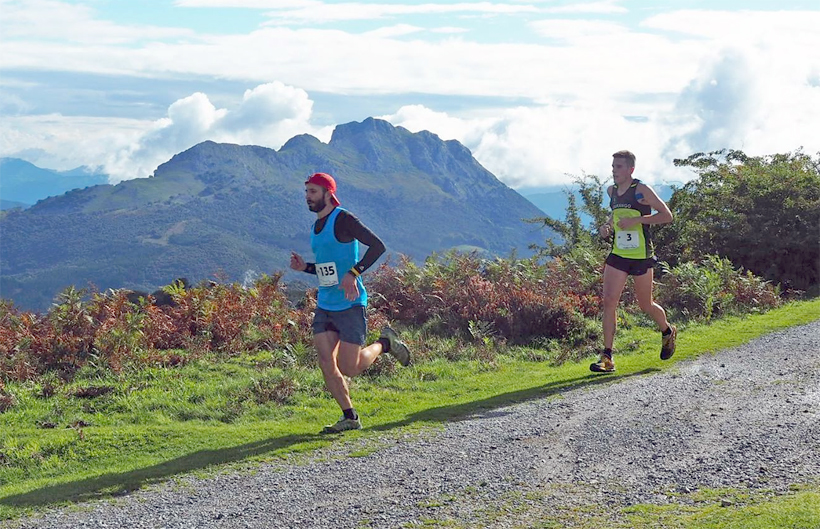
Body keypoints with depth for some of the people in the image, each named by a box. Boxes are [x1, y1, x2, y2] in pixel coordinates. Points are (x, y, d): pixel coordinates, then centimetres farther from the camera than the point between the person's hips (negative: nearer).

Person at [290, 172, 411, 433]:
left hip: (350, 305, -8)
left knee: (348, 368, -8)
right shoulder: (317, 226, 16)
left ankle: (385, 343, 19)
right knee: (326, 363, -2)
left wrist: (353, 273, -27)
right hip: (324, 306, 8)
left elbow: (378, 246, -19)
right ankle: (349, 417, 9)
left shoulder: (344, 220, -10)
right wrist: (304, 267, 7)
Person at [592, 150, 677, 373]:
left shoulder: (641, 191, -11)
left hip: (641, 256, -5)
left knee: (646, 305, 9)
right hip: (617, 255, 5)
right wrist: (607, 226, 6)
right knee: (609, 302, -9)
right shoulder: (612, 191, 8)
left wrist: (636, 220, -21)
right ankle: (607, 358, -8)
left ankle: (668, 332, 41)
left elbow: (667, 215, -12)